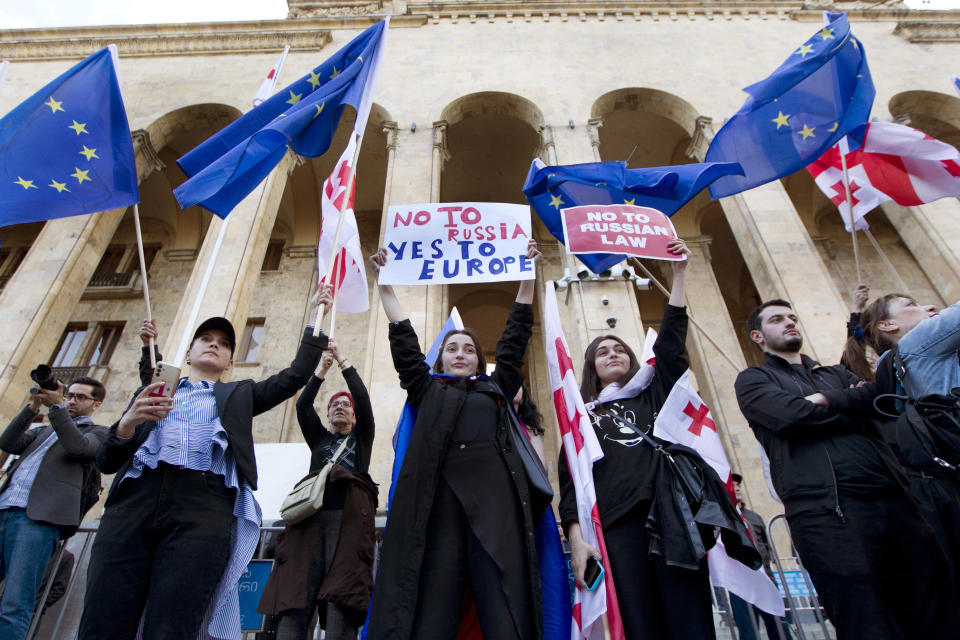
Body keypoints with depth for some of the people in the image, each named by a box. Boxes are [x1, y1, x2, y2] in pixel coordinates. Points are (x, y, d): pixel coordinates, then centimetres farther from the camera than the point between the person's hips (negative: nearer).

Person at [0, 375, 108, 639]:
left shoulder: (99, 433, 13)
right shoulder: (43, 430, 32)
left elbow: (77, 447, -8)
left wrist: (56, 406, -7)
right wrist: (33, 407, 7)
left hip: (39, 519, -6)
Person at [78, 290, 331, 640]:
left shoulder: (239, 394, 26)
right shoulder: (151, 392, 27)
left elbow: (295, 375, 13)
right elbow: (106, 461, 19)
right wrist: (128, 421, -2)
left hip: (206, 503, -1)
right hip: (135, 495, 2)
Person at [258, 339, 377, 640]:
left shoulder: (361, 438, 24)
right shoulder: (319, 438, 28)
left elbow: (363, 399, 9)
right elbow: (302, 406, 12)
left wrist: (343, 361, 10)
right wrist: (321, 370, 4)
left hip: (349, 516, -2)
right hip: (311, 514, 2)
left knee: (341, 599, -15)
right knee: (296, 595, -13)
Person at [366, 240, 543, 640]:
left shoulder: (496, 388, 26)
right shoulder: (427, 389, 25)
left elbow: (515, 337, 25)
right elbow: (403, 340, 24)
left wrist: (528, 275, 25)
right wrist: (384, 282, 27)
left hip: (494, 495, 1)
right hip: (438, 498, 0)